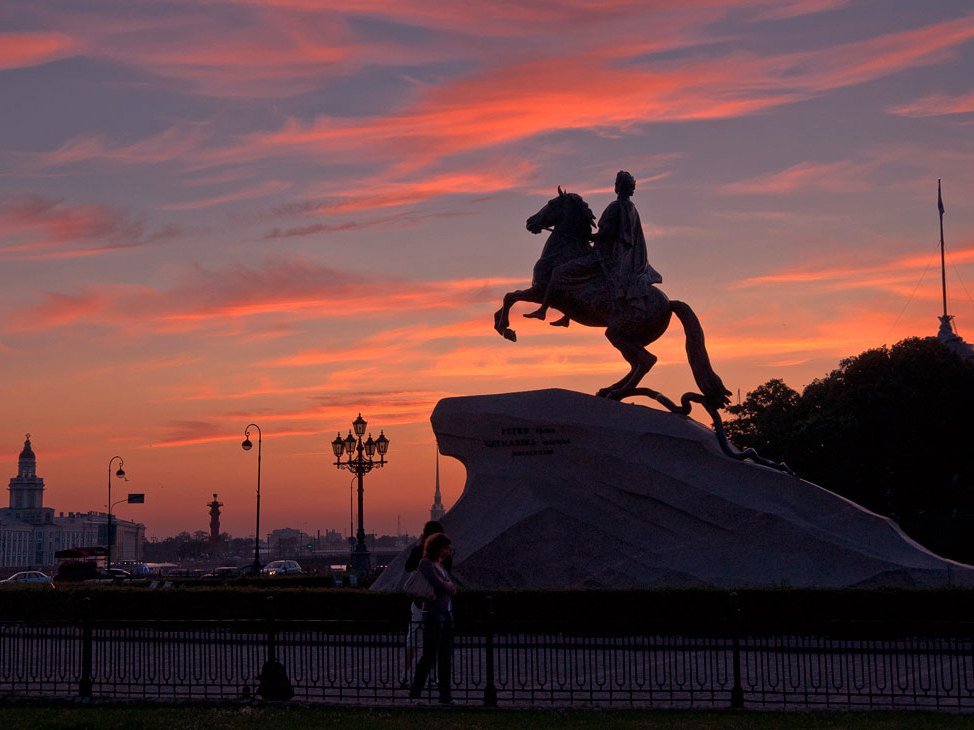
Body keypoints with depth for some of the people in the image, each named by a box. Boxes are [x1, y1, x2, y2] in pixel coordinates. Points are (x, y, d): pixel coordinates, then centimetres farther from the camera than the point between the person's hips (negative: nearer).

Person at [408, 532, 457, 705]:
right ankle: (414, 694, -1)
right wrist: (448, 586, 2)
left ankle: (446, 696, 9)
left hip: (446, 613, 8)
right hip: (433, 613, -8)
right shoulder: (426, 563, -7)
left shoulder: (441, 565, 18)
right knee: (430, 656, -7)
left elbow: (453, 590, 13)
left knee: (446, 657, 6)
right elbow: (438, 584, -17)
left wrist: (447, 586, -6)